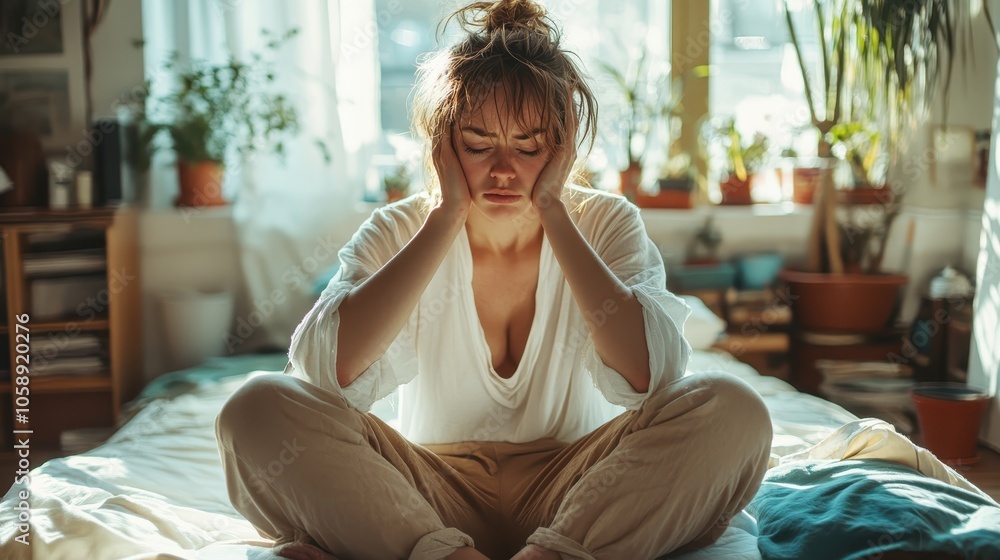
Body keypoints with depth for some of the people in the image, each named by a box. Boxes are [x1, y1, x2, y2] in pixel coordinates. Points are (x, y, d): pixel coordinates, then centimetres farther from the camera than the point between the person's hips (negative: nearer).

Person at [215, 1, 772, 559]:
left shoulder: (608, 224, -3)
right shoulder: (400, 232, -3)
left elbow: (649, 377, -22)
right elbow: (325, 371, -23)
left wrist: (553, 212, -19)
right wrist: (446, 218, -20)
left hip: (575, 500, 0)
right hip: (433, 500, 0)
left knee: (732, 408, -25)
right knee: (258, 408, -21)